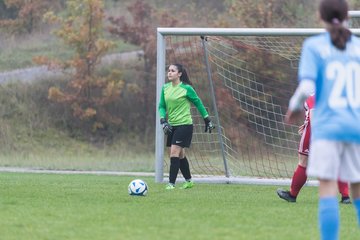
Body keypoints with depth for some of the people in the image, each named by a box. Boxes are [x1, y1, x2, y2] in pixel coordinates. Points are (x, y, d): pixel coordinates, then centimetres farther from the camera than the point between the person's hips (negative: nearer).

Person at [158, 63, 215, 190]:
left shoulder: (186, 88, -10)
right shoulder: (165, 88, 4)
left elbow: (198, 103, 0)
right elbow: (162, 106, 8)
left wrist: (207, 120, 6)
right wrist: (163, 121, -10)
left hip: (184, 125, -6)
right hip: (172, 125, 6)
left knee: (174, 152, -15)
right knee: (180, 154, 13)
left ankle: (171, 183, -15)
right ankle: (188, 181, 28)